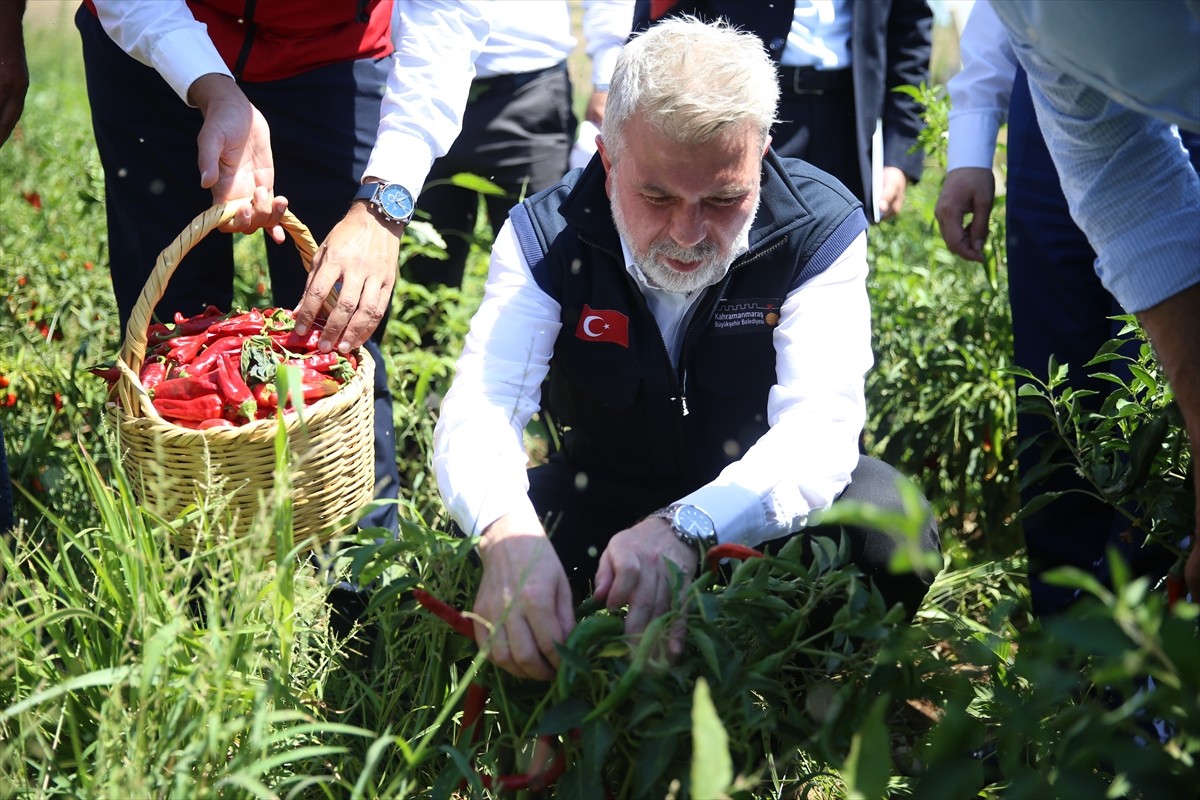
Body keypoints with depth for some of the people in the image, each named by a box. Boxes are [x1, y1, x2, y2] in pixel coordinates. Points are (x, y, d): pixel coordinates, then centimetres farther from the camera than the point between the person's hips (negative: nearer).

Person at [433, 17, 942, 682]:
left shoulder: (821, 227, -20)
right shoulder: (546, 234, -16)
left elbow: (820, 425, -30)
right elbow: (481, 408, -28)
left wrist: (685, 529, -50)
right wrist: (507, 534, -53)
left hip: (761, 509, 0)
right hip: (602, 497, 1)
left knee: (889, 524, -31)